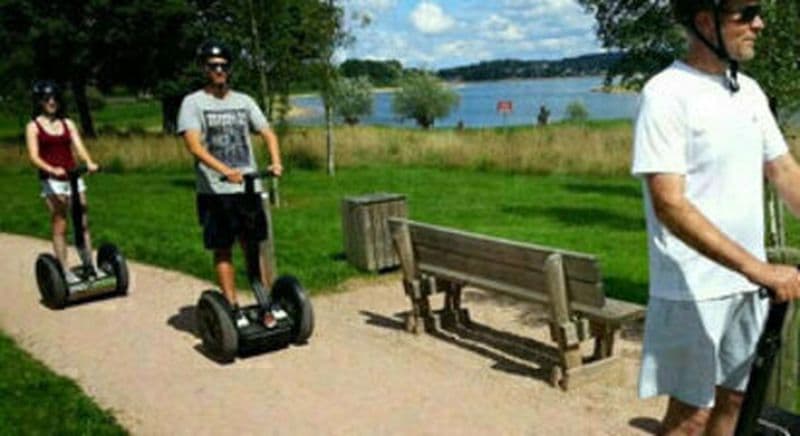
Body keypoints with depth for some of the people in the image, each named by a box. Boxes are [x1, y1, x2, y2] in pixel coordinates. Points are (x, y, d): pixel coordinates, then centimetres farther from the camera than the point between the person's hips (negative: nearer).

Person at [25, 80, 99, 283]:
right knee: (59, 226, -2)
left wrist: (89, 162, -20)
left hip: (73, 177, 4)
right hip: (51, 180, -3)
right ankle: (65, 271, 2)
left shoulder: (68, 123, 12)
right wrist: (52, 169, -27)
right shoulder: (33, 126, 2)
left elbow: (79, 147, 1)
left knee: (83, 223, 3)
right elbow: (34, 156, -9)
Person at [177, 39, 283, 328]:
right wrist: (225, 171, -30)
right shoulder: (193, 103, -1)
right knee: (222, 250, 2)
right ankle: (233, 309, 7)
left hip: (248, 187, 4)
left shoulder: (243, 101, 12)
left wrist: (275, 161, -16)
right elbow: (194, 145, -14)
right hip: (215, 191, -3)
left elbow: (267, 133, 5)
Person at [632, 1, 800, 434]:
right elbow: (670, 206, -23)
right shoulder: (666, 94, -16)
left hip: (747, 283, 7)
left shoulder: (749, 90, 8)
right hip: (695, 289, -7)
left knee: (732, 398, 17)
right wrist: (761, 269, -26)